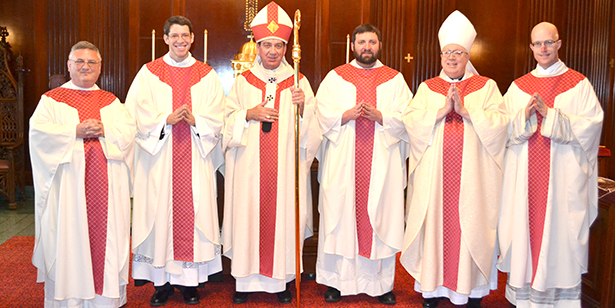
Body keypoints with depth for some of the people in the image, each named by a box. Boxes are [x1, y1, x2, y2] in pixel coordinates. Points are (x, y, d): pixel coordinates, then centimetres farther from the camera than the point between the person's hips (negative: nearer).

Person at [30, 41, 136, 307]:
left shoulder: (111, 102, 16)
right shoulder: (52, 100, 8)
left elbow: (129, 130, 4)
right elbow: (38, 130, -6)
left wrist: (104, 130, -13)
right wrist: (75, 131, -16)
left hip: (106, 183, 2)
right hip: (69, 182, -2)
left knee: (106, 233, 3)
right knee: (70, 235, 0)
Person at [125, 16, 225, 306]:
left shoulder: (206, 75, 9)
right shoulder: (149, 73, 7)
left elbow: (217, 117, 4)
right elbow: (137, 115, -1)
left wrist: (195, 120, -14)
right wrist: (167, 119, -15)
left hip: (195, 159, 1)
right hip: (159, 157, 0)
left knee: (192, 211, 0)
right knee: (161, 213, -1)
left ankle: (190, 279, 11)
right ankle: (162, 280, 11)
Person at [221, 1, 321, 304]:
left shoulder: (299, 83, 7)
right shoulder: (243, 82, 8)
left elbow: (313, 128, 4)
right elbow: (226, 121, 6)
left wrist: (303, 108, -15)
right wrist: (250, 114, -10)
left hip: (286, 166, 0)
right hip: (249, 166, 0)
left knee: (283, 215, 2)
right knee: (248, 214, 1)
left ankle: (282, 279, 18)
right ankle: (245, 280, 16)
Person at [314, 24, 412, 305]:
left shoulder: (395, 79, 11)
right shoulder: (335, 77, 10)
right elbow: (323, 113, 1)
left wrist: (380, 116, -15)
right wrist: (347, 115, -16)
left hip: (382, 163, 1)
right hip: (343, 163, 0)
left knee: (381, 217, 1)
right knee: (340, 217, 0)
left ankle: (381, 282, 13)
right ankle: (337, 280, 12)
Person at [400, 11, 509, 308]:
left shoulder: (486, 87, 9)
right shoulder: (427, 88, 11)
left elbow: (499, 122, -4)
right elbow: (411, 122, -2)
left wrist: (466, 110, -14)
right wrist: (442, 110, -13)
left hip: (472, 174, -1)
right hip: (434, 174, 1)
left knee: (471, 226, 1)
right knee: (435, 224, 2)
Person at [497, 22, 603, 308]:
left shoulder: (578, 84, 3)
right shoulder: (519, 86, 11)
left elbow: (590, 127, -7)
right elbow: (504, 130, 6)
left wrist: (550, 114, -16)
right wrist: (524, 115, -13)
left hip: (563, 174, -2)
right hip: (524, 175, 2)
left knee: (559, 230, 0)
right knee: (524, 227, 4)